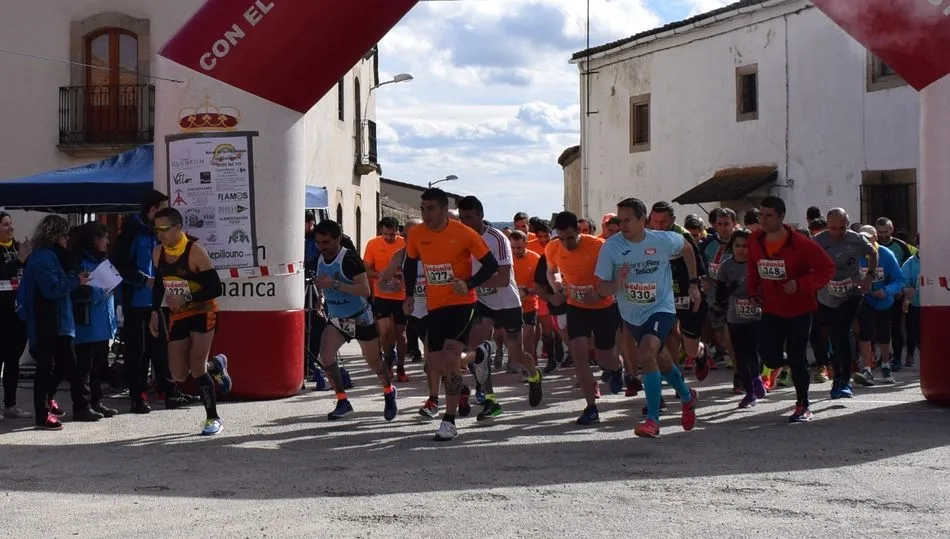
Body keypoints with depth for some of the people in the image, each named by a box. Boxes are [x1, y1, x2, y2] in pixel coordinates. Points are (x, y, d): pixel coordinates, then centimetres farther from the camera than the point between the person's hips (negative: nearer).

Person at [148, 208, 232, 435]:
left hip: (202, 313, -6)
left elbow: (215, 289, -20)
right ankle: (216, 365, 33)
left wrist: (185, 299, -28)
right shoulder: (158, 253, 0)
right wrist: (155, 312, 6)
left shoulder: (195, 251, -19)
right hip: (176, 317, 6)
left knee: (197, 368, -12)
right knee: (179, 375, 2)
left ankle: (213, 419, 6)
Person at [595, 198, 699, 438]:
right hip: (632, 315, 4)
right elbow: (601, 288, -10)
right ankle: (687, 396, 50)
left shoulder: (663, 240, -16)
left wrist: (694, 284, 9)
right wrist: (617, 284, -32)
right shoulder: (611, 246, -15)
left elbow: (687, 248, 8)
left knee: (646, 355, -28)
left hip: (661, 309, -4)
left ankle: (653, 419, -20)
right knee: (661, 362, 20)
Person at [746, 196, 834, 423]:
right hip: (771, 309, 4)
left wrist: (801, 285, -25)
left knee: (797, 357, -2)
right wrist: (753, 292, 7)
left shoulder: (800, 244, -19)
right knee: (770, 358, -3)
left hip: (799, 309, -4)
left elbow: (827, 268, -14)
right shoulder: (755, 241, -4)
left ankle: (803, 406, 14)